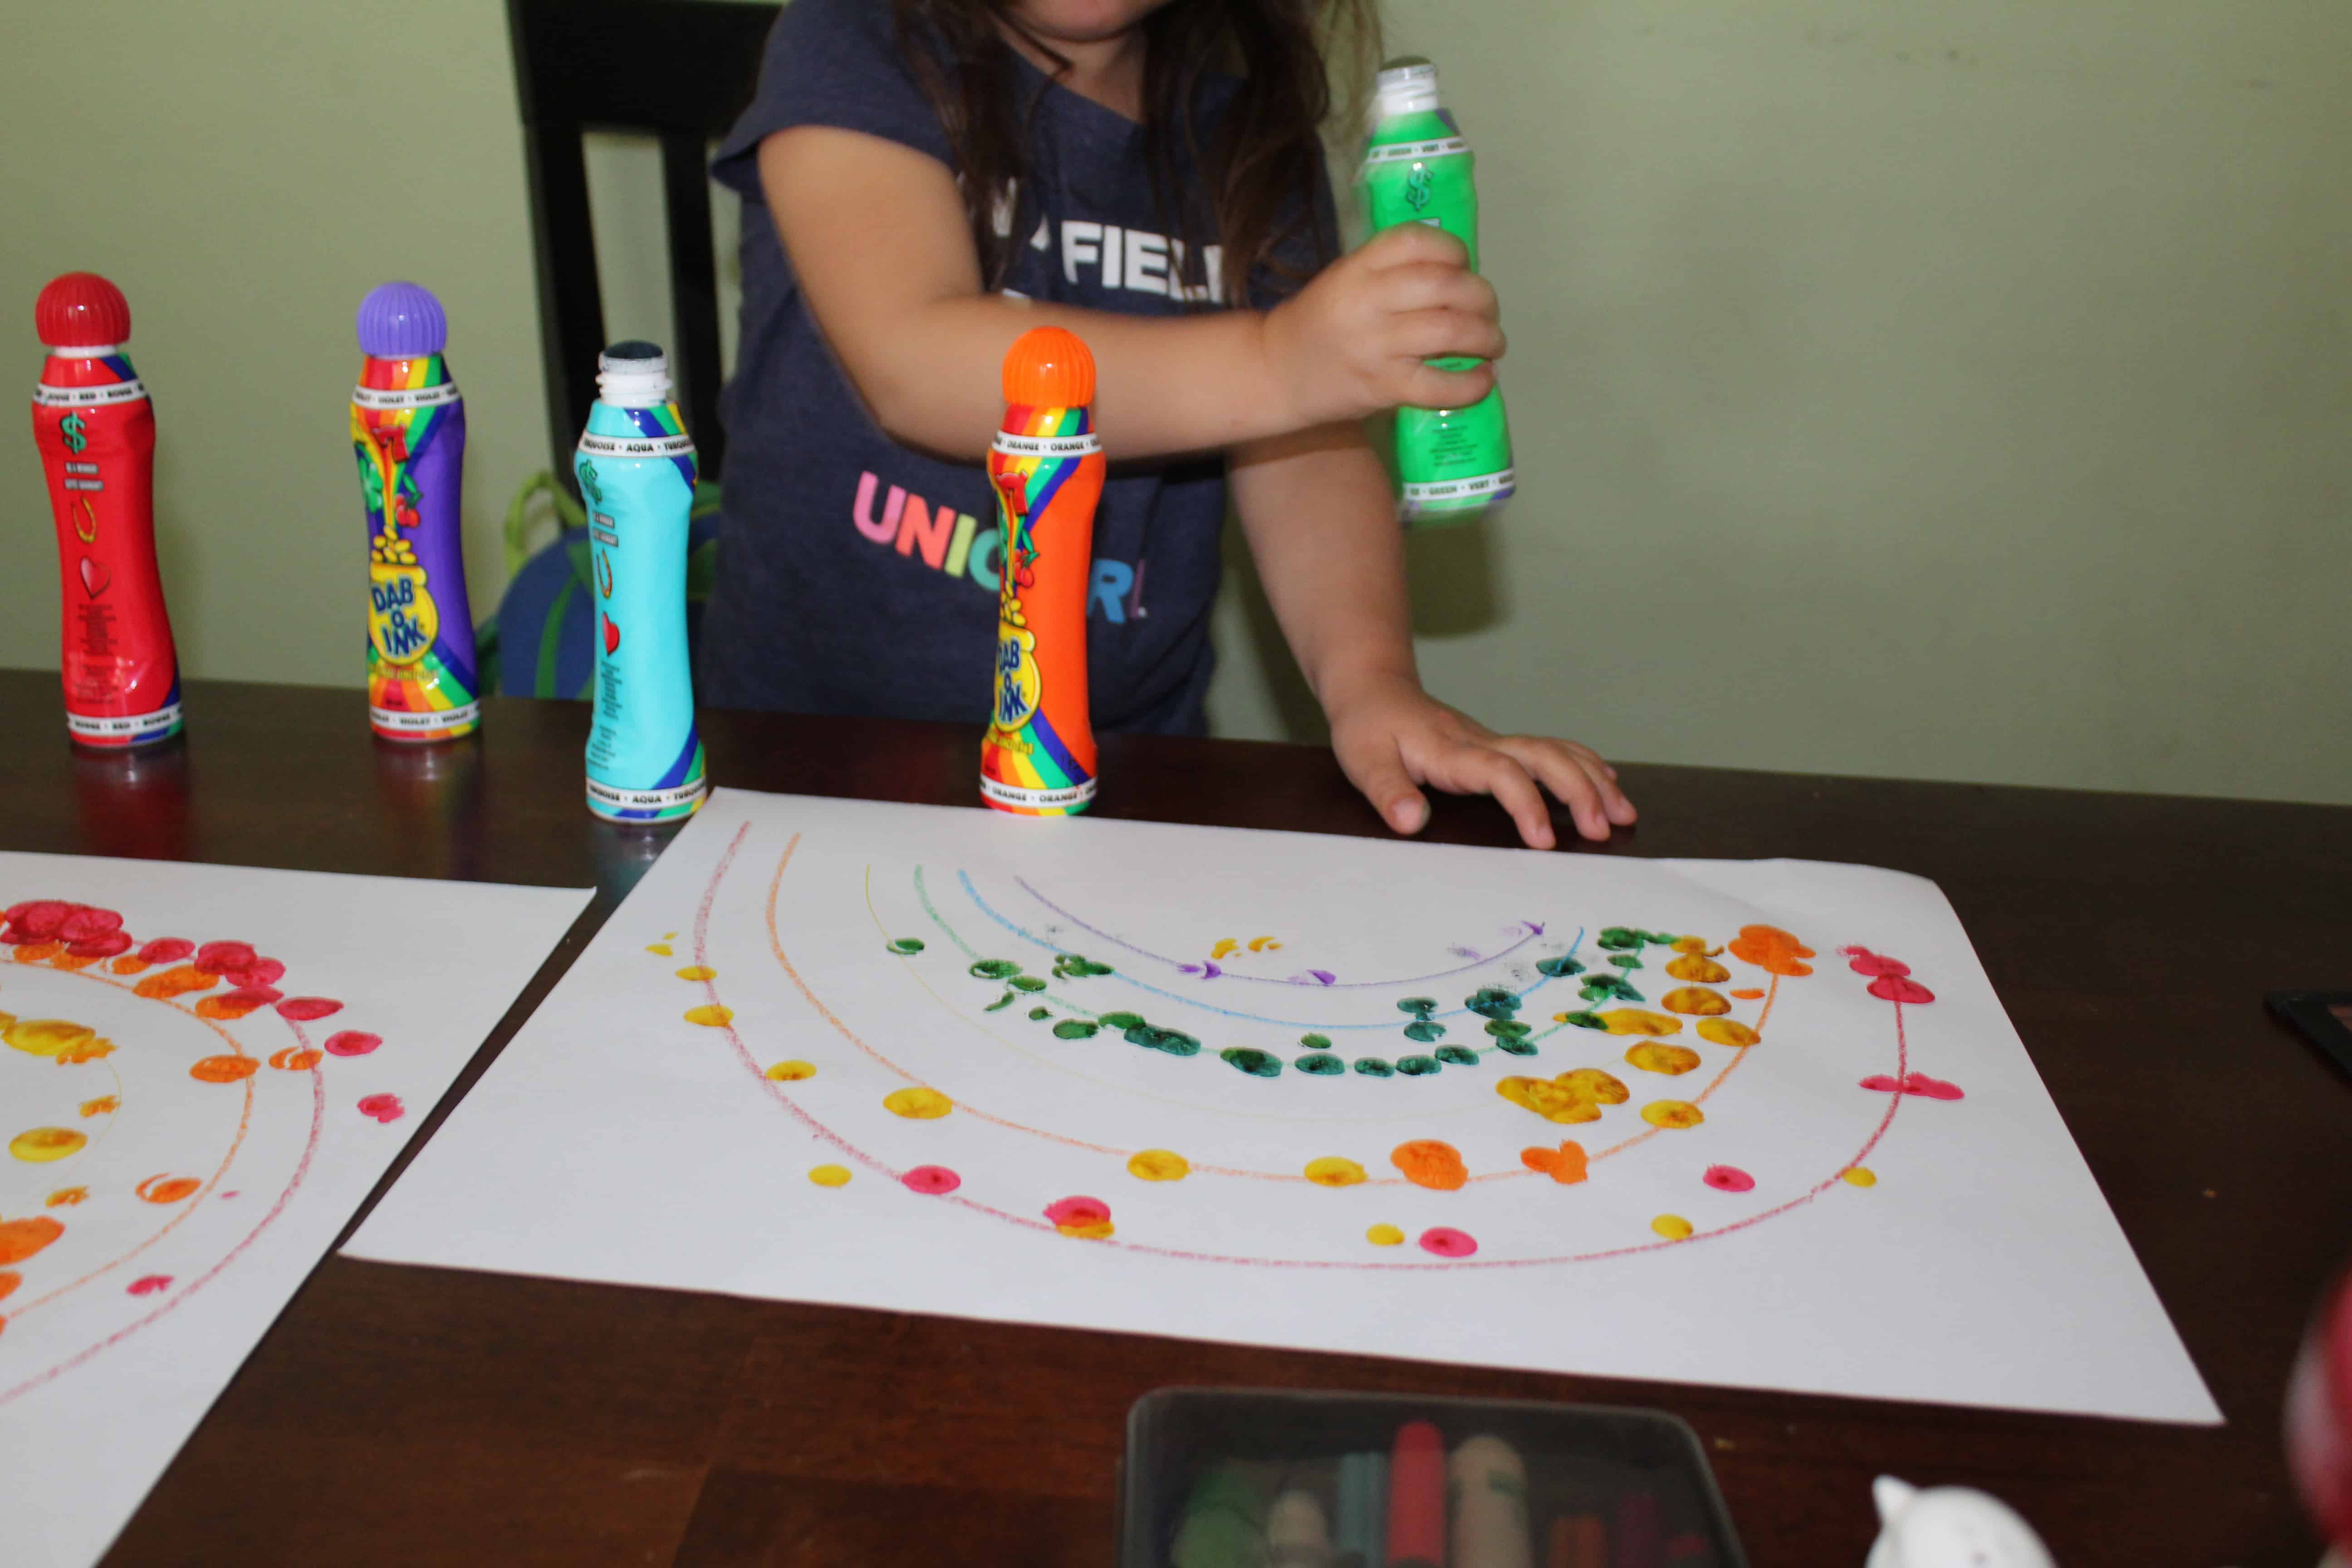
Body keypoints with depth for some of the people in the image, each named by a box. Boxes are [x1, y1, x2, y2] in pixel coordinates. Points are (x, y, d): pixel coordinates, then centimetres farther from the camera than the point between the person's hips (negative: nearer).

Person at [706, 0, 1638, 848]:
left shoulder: (1252, 134, 7)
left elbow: (1304, 459, -4)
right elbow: (911, 365, -21)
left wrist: (1370, 679, -24)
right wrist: (1274, 365, -33)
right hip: (805, 735, -2)